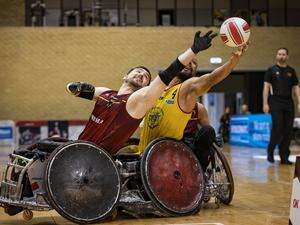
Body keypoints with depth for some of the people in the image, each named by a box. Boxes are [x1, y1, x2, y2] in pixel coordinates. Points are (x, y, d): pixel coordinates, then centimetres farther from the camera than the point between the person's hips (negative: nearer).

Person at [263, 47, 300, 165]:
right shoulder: (271, 70, 5)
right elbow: (266, 87, -1)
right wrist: (265, 103, -10)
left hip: (288, 103, 4)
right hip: (275, 103, -4)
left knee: (288, 130, 0)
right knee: (278, 128, -13)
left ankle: (284, 157, 6)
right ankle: (270, 151, 5)